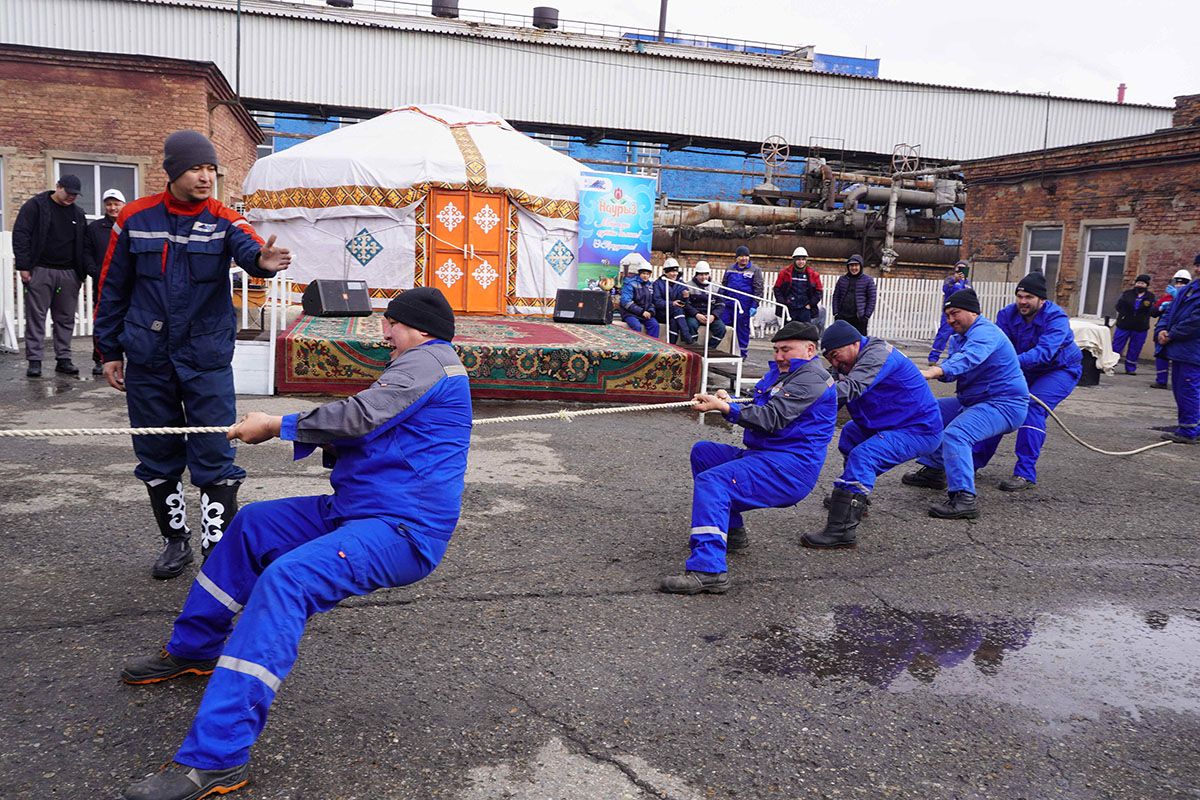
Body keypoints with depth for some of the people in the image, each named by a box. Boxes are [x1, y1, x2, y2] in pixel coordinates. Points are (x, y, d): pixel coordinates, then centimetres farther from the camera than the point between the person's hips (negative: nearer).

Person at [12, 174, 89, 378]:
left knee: (66, 319, 6)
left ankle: (63, 359, 12)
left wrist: (82, 274, 11)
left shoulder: (78, 214, 14)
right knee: (36, 317, -1)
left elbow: (83, 246, 17)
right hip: (40, 271, -4)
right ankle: (34, 360, 2)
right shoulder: (35, 206, 0)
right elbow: (20, 235, -4)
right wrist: (23, 266, -11)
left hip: (68, 274, 4)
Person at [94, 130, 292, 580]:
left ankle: (218, 549, 8)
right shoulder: (136, 218, 1)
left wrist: (262, 260, -51)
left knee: (214, 455, -3)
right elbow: (111, 289, 8)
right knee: (157, 456, 11)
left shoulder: (223, 220, -3)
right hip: (147, 359, 2)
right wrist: (109, 351, 8)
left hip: (208, 357, -2)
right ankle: (175, 541, 28)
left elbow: (247, 247, -27)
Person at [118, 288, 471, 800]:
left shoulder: (428, 360, -9)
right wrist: (331, 443, 0)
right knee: (252, 524, 18)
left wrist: (278, 426, -6)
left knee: (285, 579, -32)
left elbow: (362, 415, -20)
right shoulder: (426, 365, 24)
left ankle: (215, 758, -33)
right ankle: (193, 650, 29)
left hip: (403, 530, -12)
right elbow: (372, 439, 21)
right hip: (361, 509, 12)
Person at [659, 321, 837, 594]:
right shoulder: (781, 373, 24)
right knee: (702, 452, 17)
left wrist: (725, 407, -25)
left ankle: (708, 570, -39)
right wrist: (728, 402, -1)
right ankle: (731, 531, 14)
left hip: (791, 468, -11)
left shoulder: (811, 377, -9)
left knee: (711, 481, -28)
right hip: (764, 456, 11)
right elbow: (757, 413, 20)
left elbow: (772, 418, -21)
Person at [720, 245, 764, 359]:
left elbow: (758, 289, -4)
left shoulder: (755, 270, -1)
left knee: (743, 329, 4)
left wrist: (755, 306, -11)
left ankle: (743, 352, 15)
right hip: (728, 304, 4)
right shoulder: (730, 268, 12)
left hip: (744, 307, -4)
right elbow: (723, 285, 19)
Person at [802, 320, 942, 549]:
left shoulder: (877, 354, -21)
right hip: (895, 425, 11)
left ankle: (842, 530, -32)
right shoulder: (851, 361, 10)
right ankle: (856, 499, 26)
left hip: (920, 431, -11)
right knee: (850, 433, 24)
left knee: (862, 456, -27)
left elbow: (849, 389, -35)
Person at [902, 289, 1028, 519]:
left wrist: (937, 371, -54)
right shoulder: (958, 337, 16)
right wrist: (936, 371, -19)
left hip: (1004, 405, -11)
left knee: (955, 434, -31)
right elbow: (953, 366, 5)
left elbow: (968, 359, -38)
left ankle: (964, 498, -38)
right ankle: (933, 471, 20)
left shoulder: (984, 332, -18)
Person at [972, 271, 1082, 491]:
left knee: (1033, 406, -27)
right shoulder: (1008, 313, -14)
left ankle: (1025, 474, -26)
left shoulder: (1056, 318, -28)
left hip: (1061, 370, -5)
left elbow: (1044, 352, -43)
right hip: (1026, 369, 6)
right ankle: (976, 459, 8)